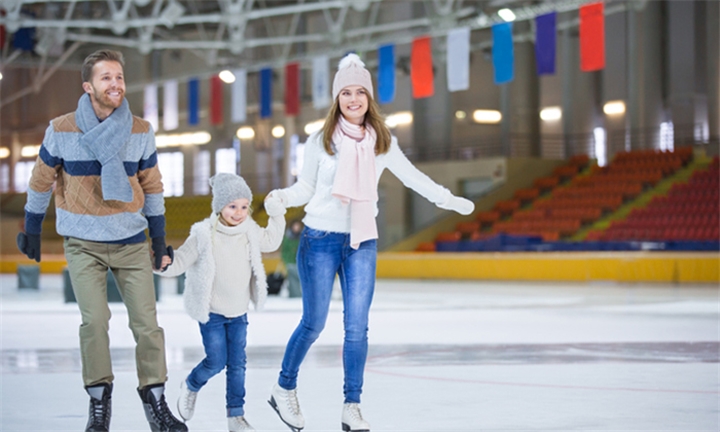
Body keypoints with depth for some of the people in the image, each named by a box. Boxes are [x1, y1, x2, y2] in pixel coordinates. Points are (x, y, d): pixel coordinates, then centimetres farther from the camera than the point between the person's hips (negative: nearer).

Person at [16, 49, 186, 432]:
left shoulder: (141, 131, -2)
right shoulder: (61, 130, -7)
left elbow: (151, 185, 8)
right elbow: (41, 180, 5)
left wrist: (159, 238, 11)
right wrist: (31, 231, 10)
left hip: (131, 241, 2)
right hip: (83, 243, -2)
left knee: (147, 323, -2)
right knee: (94, 320, -14)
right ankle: (98, 401, 2)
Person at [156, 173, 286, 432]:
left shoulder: (249, 233, 0)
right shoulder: (203, 236, -17)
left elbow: (271, 242, 20)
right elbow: (180, 262, -16)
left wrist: (276, 215, 11)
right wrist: (163, 265, -36)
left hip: (239, 313, 4)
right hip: (211, 313, -4)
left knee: (237, 364, 3)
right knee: (217, 361, -3)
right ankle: (190, 387, 29)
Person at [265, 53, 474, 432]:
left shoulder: (382, 142, 4)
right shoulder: (321, 141, -2)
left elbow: (412, 177, 14)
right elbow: (306, 188, 3)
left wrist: (450, 200, 16)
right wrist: (280, 197, -16)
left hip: (362, 242, 2)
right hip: (321, 239, -2)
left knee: (357, 327, 2)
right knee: (314, 323, 2)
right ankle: (284, 389, 23)